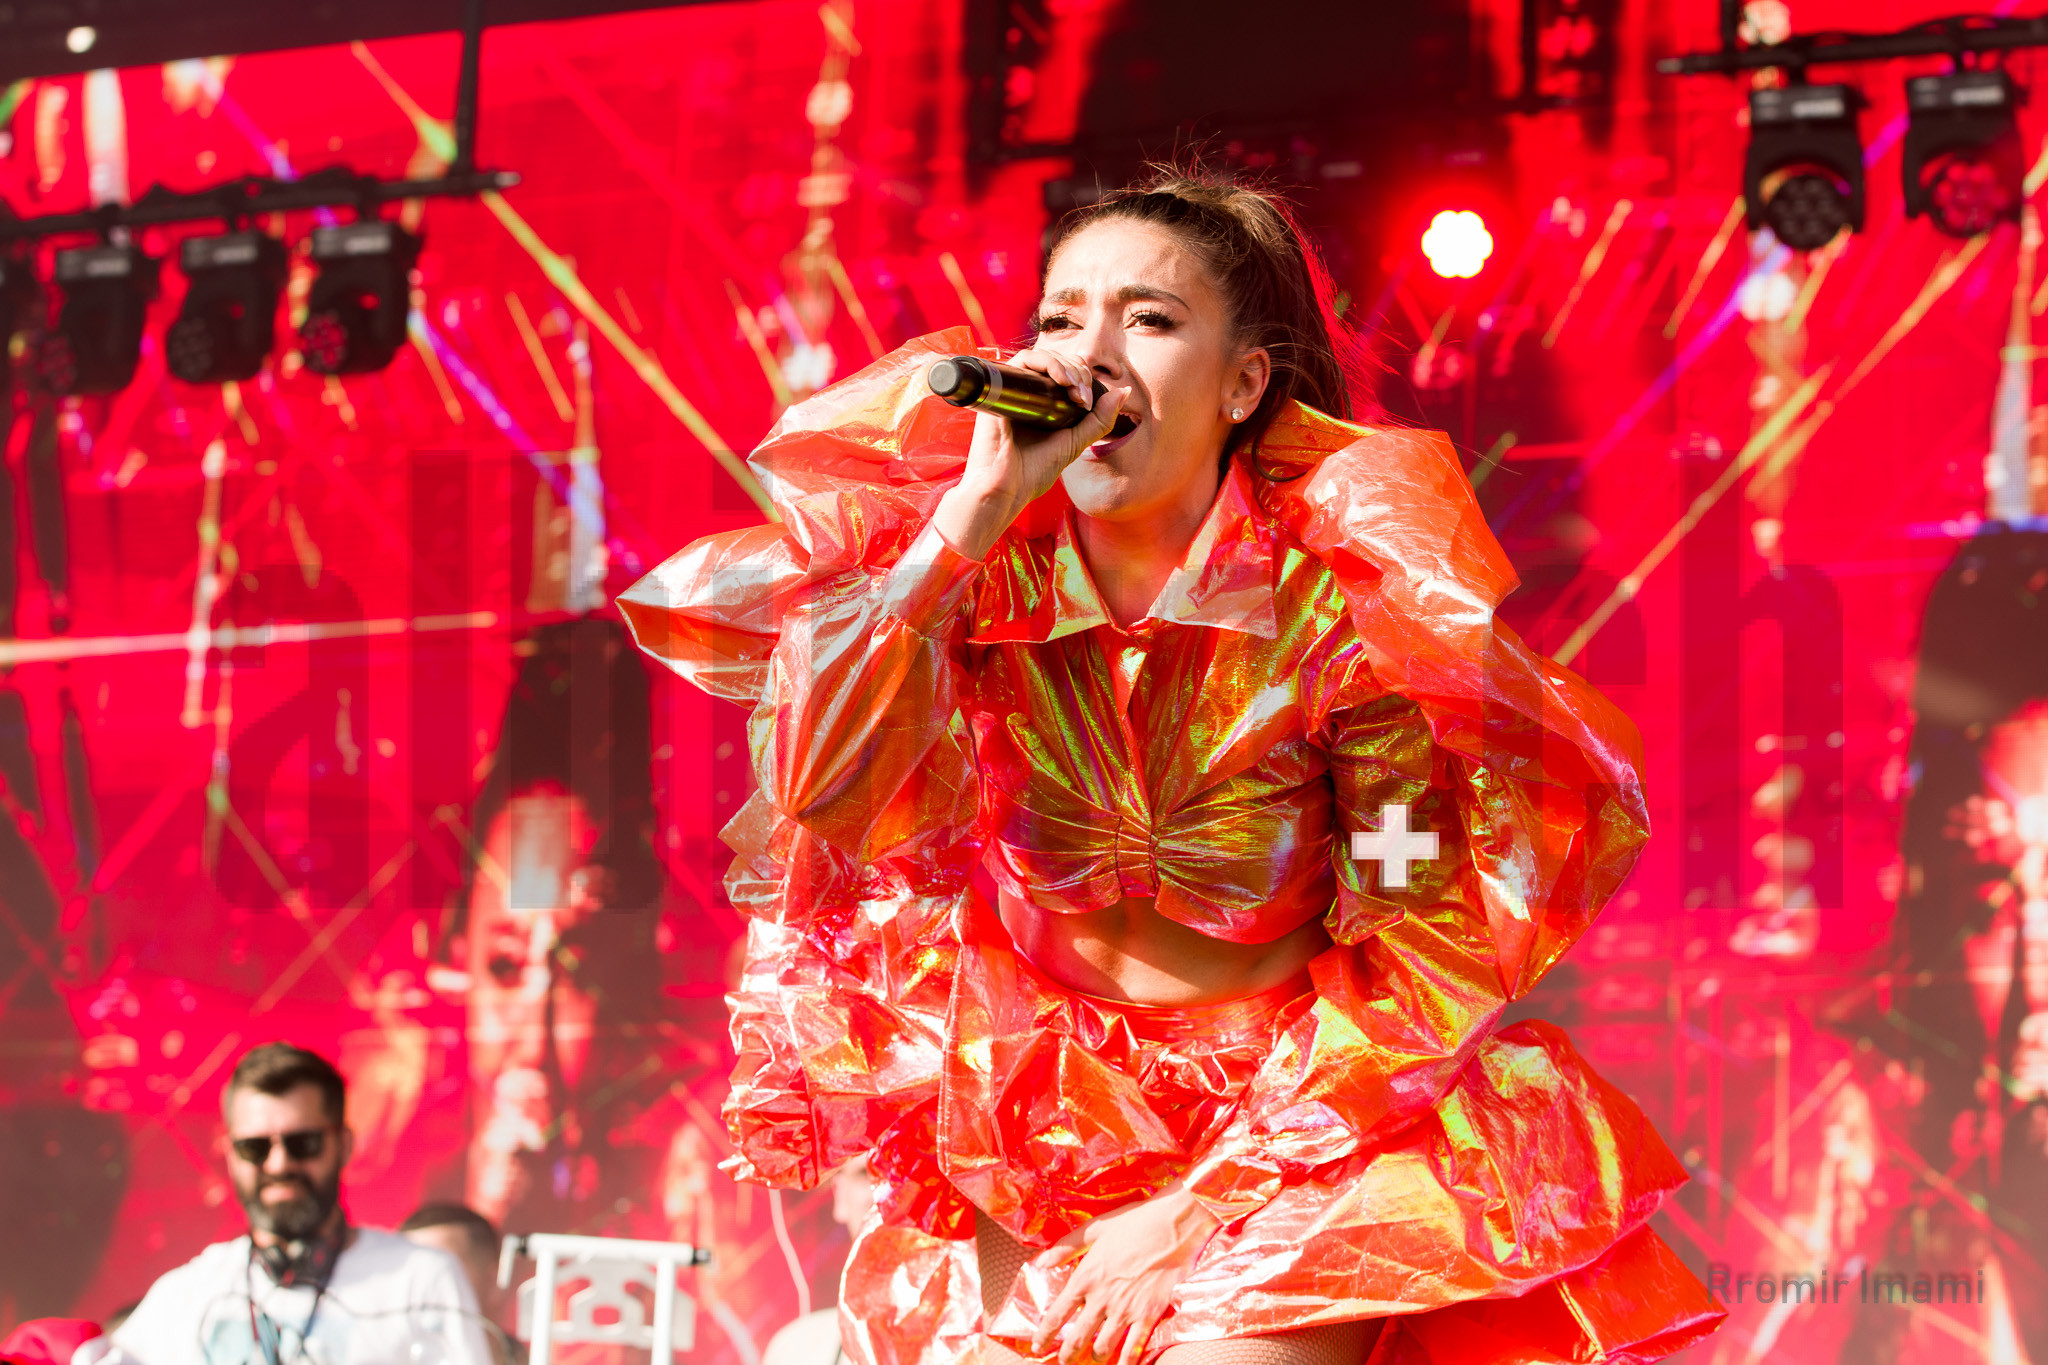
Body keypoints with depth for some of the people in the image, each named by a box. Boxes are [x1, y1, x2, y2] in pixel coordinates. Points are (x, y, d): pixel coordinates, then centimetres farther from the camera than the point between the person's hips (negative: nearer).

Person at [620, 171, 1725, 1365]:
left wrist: (1197, 1204, -14)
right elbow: (813, 783, -24)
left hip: (1293, 1125, -3)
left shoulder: (1335, 610, -13)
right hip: (1034, 1126, 3)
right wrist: (978, 507, -26)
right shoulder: (982, 576, -7)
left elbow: (1421, 967, -9)